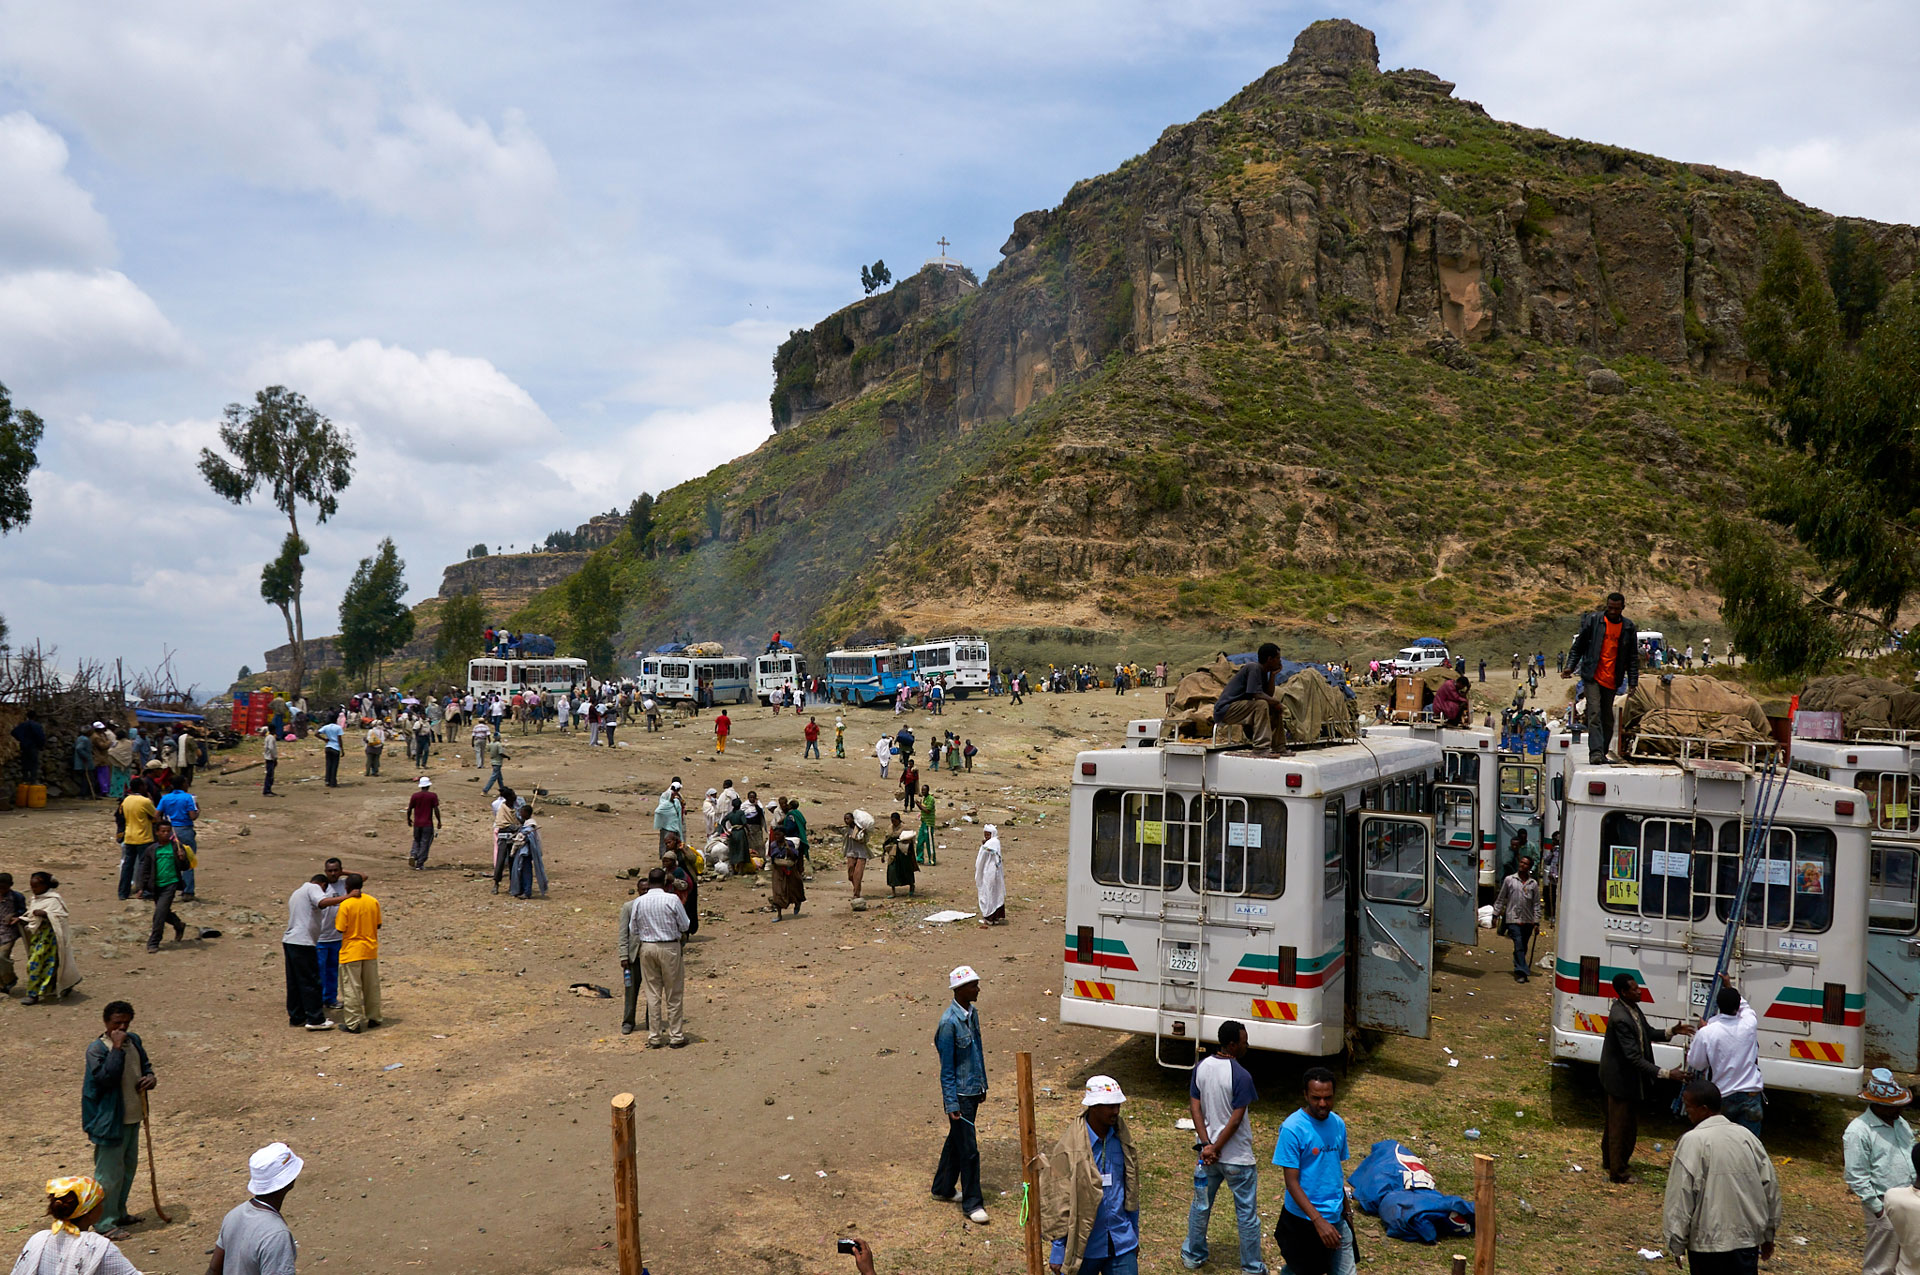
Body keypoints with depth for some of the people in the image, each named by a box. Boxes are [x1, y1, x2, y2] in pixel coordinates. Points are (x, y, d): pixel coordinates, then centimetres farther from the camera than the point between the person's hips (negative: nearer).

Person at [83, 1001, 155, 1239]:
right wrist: (117, 1048, -31)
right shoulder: (97, 1049, -18)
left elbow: (144, 1064, 18)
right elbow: (105, 1078, -30)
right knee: (110, 1173, 0)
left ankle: (118, 1212, 36)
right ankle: (105, 1223, 12)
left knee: (128, 1166, 20)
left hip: (132, 1117, 8)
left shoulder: (134, 1040, 4)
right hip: (109, 1120, -8)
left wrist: (150, 1077, -3)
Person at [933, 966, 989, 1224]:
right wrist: (952, 1104, -18)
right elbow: (947, 1067, -19)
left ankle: (943, 1189, 35)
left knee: (956, 1140, 20)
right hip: (959, 1094, -9)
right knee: (968, 1149, -2)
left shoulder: (972, 1013, 4)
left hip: (973, 1090, 9)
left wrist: (982, 1085, 20)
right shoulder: (950, 1022, -22)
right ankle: (972, 1203, 10)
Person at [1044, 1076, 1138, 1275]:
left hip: (1121, 1243, 4)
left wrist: (1134, 1237, 17)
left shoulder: (1121, 1138, 1)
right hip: (1084, 1245, -4)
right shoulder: (1070, 1148, -15)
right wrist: (1058, 1253, -9)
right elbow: (1059, 1203, -11)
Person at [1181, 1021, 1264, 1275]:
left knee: (1200, 1205, 21)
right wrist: (1214, 1148, -14)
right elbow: (1235, 1120, -22)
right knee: (1247, 1213, 11)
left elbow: (1195, 1107, -4)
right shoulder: (1241, 1076, -22)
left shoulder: (1201, 1068, -3)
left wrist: (1206, 1145, -8)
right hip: (1237, 1158, -6)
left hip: (1206, 1151, 6)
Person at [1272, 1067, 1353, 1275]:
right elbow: (1291, 1182, -18)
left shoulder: (1338, 1124, 2)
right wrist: (1318, 1221, -24)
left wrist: (1346, 1212, 17)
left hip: (1337, 1218, 6)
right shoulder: (1293, 1128, -17)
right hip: (1304, 1220, -5)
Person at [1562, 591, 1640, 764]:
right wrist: (1570, 666, -3)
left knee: (1607, 718, 8)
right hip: (1592, 676, -3)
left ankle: (1602, 752, 18)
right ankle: (1595, 751, -19)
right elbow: (1578, 646, 6)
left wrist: (1633, 681, 6)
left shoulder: (1628, 627, 6)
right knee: (1594, 713, -14)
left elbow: (1633, 657, 11)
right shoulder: (1593, 620, 0)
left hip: (1612, 680, 3)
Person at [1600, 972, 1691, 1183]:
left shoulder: (1632, 1008, -1)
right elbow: (1634, 1057, -32)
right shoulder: (1620, 1018, -32)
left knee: (1615, 1120, 25)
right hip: (1621, 1078, -10)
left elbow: (1646, 1032, 13)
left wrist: (1671, 1033, -3)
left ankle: (1609, 1159, 43)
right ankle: (1617, 1172, 21)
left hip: (1625, 1076, 10)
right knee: (1622, 1125, 6)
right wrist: (1666, 1073, -33)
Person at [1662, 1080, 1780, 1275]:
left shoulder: (1692, 1142, -15)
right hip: (1748, 1237, 5)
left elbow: (1680, 1198, -15)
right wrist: (1768, 1235, 22)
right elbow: (1770, 1187, 10)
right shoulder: (1746, 1136, 2)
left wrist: (1676, 1245, -5)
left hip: (1709, 1242, -5)